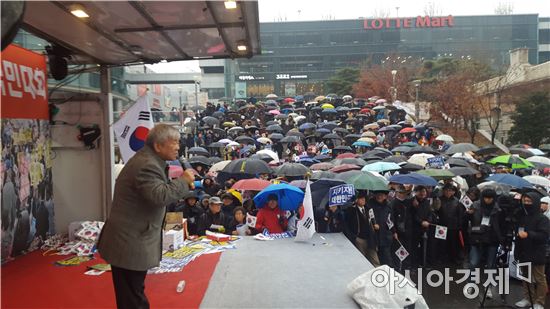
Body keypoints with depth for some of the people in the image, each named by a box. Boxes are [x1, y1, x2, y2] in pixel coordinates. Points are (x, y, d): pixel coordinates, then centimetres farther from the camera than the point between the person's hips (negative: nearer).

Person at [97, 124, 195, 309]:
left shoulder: (148, 160, 11)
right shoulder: (147, 165, -23)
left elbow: (159, 190, 18)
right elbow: (160, 196, -35)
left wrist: (182, 185, 3)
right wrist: (183, 181, -21)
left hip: (130, 240, 11)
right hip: (129, 244, -11)